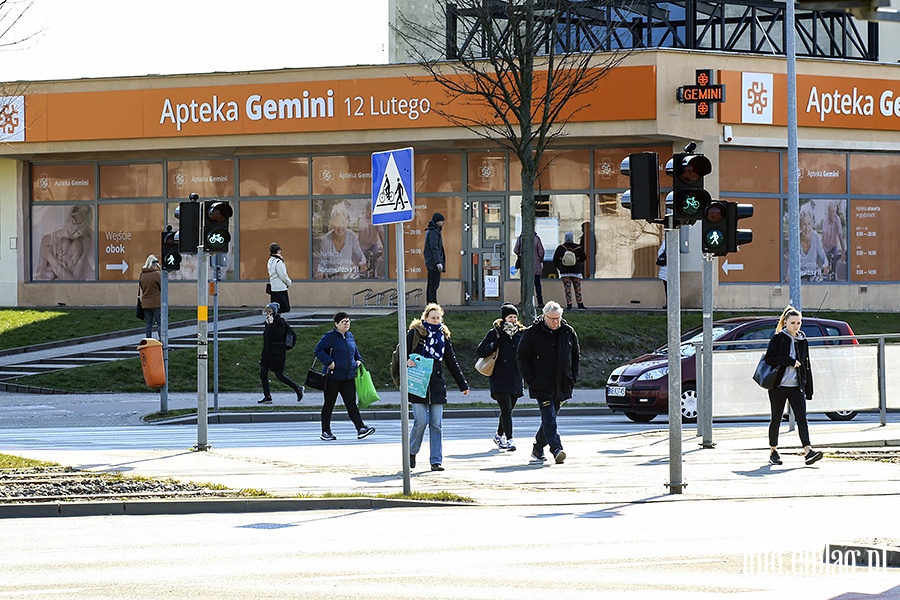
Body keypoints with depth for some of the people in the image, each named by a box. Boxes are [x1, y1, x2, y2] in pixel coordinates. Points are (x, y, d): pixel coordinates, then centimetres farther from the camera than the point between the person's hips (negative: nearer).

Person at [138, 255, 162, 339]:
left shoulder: (142, 274, 6)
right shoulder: (157, 274, -12)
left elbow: (141, 288, 12)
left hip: (145, 303, 5)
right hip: (157, 303, -5)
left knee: (148, 324, 8)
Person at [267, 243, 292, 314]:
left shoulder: (270, 261, 10)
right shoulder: (278, 262, -18)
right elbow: (283, 275, -16)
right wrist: (289, 282, 2)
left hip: (273, 287, 9)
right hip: (280, 288, -9)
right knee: (279, 310, -6)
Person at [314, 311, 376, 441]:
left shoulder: (350, 336, 11)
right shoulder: (330, 337, -9)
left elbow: (355, 350, 27)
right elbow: (318, 350, -14)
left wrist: (358, 360, 10)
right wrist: (329, 362, -21)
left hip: (349, 377, 5)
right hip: (333, 377, -5)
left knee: (351, 403, 0)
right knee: (329, 404, 5)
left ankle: (361, 429, -7)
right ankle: (325, 432, 12)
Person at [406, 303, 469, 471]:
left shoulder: (443, 336, 12)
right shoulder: (415, 332, 1)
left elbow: (452, 362, 16)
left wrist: (463, 385, 16)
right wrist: (406, 361, -20)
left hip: (437, 385, 3)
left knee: (436, 424, 0)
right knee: (421, 421, -9)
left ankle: (437, 460, 3)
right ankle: (411, 452, 14)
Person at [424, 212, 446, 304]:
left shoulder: (430, 231, 18)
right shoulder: (433, 232, -13)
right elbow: (434, 248, -21)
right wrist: (438, 262, -26)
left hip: (430, 263, 10)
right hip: (434, 262, -10)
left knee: (430, 285, 11)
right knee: (434, 285, -11)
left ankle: (429, 303, 13)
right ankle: (434, 304, -13)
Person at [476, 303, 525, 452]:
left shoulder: (520, 333, 11)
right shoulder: (495, 333, -1)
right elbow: (480, 351, -3)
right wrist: (495, 344, -16)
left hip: (515, 378, 5)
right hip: (499, 378, -5)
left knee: (508, 410, 13)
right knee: (506, 409, -15)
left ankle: (499, 436, 33)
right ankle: (509, 440, -17)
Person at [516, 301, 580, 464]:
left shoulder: (569, 333, 6)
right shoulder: (532, 333, -5)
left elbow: (576, 356, 18)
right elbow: (521, 357, -1)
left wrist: (573, 378, 8)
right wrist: (530, 379, -9)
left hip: (562, 386, 4)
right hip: (542, 386, -4)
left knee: (549, 418, 12)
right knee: (549, 418, -14)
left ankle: (537, 449, 27)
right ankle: (557, 450, -23)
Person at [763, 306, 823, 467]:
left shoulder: (803, 341, 12)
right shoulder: (778, 338, -1)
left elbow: (806, 366, 15)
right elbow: (769, 358, -10)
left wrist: (809, 390, 12)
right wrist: (790, 361, -16)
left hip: (796, 387, 3)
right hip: (778, 386, -3)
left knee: (802, 418, -11)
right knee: (776, 419, 6)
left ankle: (808, 451, -22)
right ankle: (773, 452, 19)